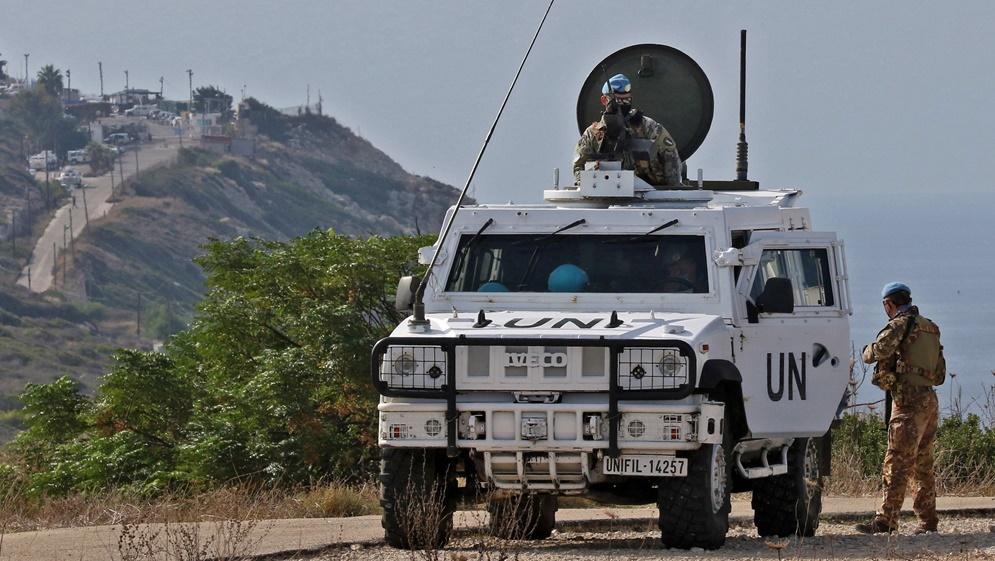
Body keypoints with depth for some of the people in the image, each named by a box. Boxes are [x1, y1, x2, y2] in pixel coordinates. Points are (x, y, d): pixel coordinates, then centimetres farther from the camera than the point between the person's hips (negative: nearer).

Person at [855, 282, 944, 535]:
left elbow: (881, 350, -21)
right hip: (930, 400, 9)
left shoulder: (901, 324, -6)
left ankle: (885, 521, -14)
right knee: (922, 466, 13)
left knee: (897, 464, -11)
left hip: (909, 400, -9)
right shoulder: (930, 329, 20)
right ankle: (928, 520, 13)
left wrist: (867, 352, 1)